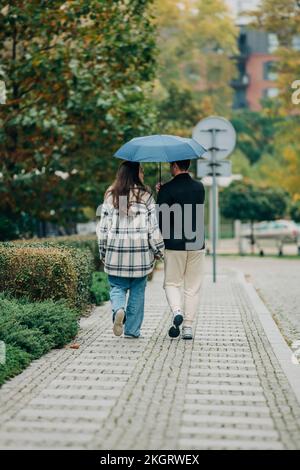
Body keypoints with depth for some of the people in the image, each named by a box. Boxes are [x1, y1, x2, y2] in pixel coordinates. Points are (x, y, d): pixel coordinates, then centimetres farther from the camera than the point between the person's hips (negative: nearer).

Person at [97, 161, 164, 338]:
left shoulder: (110, 196, 3)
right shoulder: (145, 196, -4)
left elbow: (103, 227, 5)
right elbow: (153, 227, -3)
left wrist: (103, 252, 14)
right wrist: (158, 250, 7)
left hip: (116, 251, 1)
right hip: (140, 251, -1)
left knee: (117, 286, 12)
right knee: (137, 290, 10)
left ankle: (118, 309, -18)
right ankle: (132, 330, 12)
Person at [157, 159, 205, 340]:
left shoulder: (167, 189, -9)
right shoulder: (199, 187, 6)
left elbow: (161, 218, -12)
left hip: (174, 245, -3)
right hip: (197, 244, 3)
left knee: (171, 283, 11)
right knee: (193, 288, 8)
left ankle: (177, 311, -14)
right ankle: (188, 326, 6)